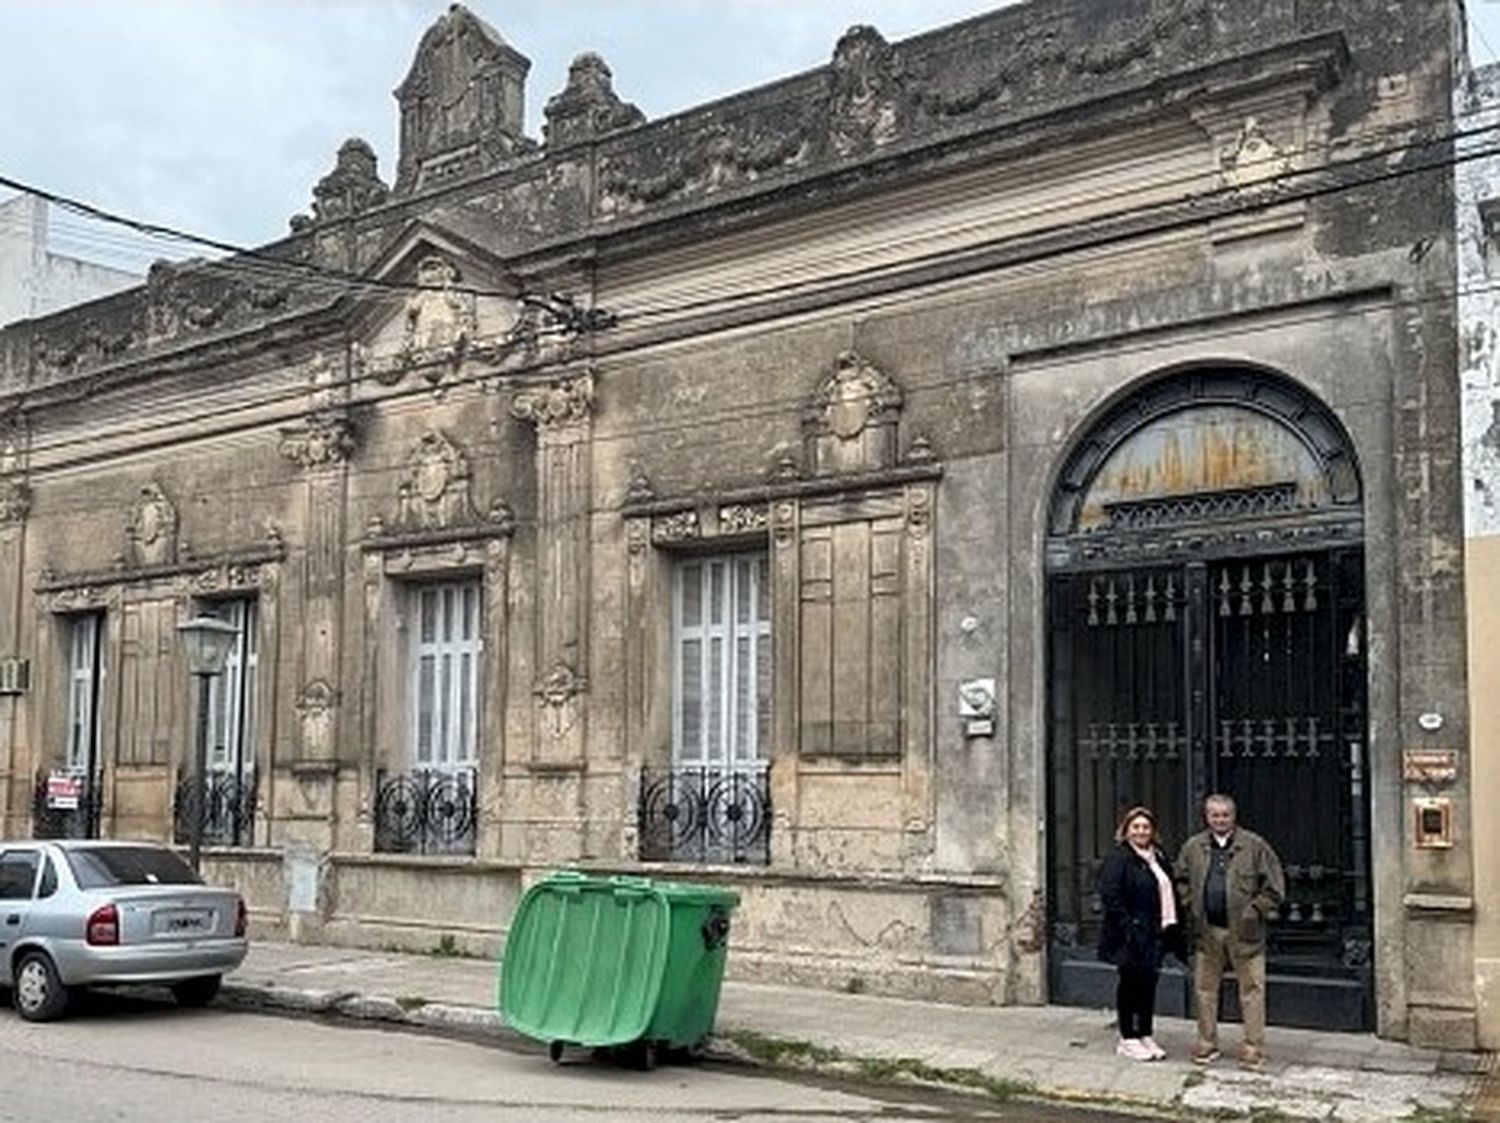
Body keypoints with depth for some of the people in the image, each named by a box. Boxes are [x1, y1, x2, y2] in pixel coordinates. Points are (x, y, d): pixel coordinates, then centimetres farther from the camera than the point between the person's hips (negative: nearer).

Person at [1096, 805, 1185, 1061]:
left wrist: (1172, 929, 8)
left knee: (1149, 983, 11)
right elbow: (1110, 896, -17)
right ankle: (1128, 1039, 11)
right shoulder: (1117, 858, -11)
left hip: (1154, 934, 7)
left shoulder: (1158, 858, 14)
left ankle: (1146, 1036, 21)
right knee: (1130, 984, 2)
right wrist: (1127, 927, -21)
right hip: (1131, 936, -7)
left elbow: (1168, 893, 17)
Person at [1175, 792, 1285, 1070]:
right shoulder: (1192, 848, 8)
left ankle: (1253, 1048, 7)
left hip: (1244, 932, -3)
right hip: (1207, 932, 3)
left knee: (1252, 990, 0)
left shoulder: (1255, 846, -2)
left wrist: (1255, 911, -7)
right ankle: (1206, 1045, 19)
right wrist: (1191, 908, 7)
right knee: (1205, 990, 9)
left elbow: (1274, 885, -1)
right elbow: (1181, 882, 20)